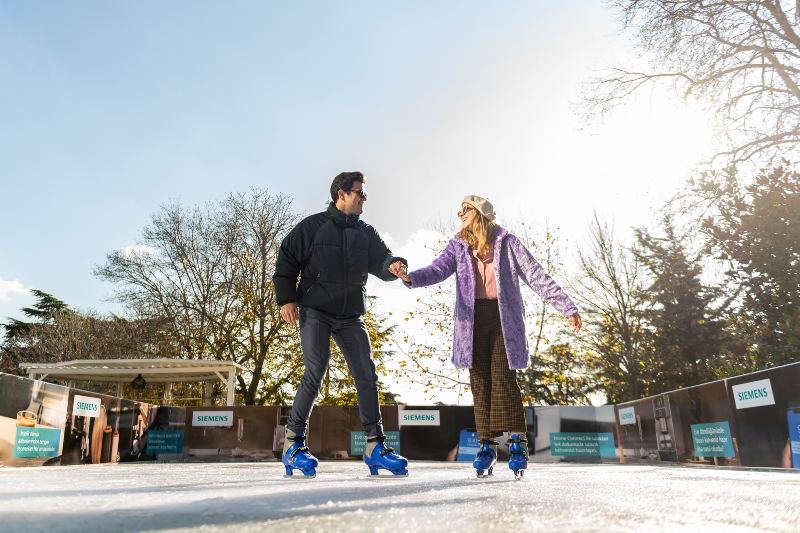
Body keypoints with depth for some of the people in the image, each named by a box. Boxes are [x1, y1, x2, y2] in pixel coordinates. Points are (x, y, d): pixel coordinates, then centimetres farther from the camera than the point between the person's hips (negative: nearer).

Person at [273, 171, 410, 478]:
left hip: (350, 317, 5)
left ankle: (374, 447, 10)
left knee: (367, 376, 0)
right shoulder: (313, 226, 0)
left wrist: (394, 264, -21)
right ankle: (293, 443, -3)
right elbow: (286, 260, 0)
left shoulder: (366, 234, 13)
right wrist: (286, 299, -9)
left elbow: (380, 262, 3)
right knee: (315, 372, -17)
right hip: (315, 312, -4)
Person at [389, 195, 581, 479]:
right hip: (472, 318, 3)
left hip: (503, 316, -3)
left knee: (504, 378, -8)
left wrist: (567, 307, -1)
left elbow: (536, 276, 2)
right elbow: (438, 270, -4)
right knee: (480, 381, 3)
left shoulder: (506, 242, 4)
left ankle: (518, 441, 4)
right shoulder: (458, 246, 12)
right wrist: (410, 277, -25)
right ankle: (487, 444, 11)